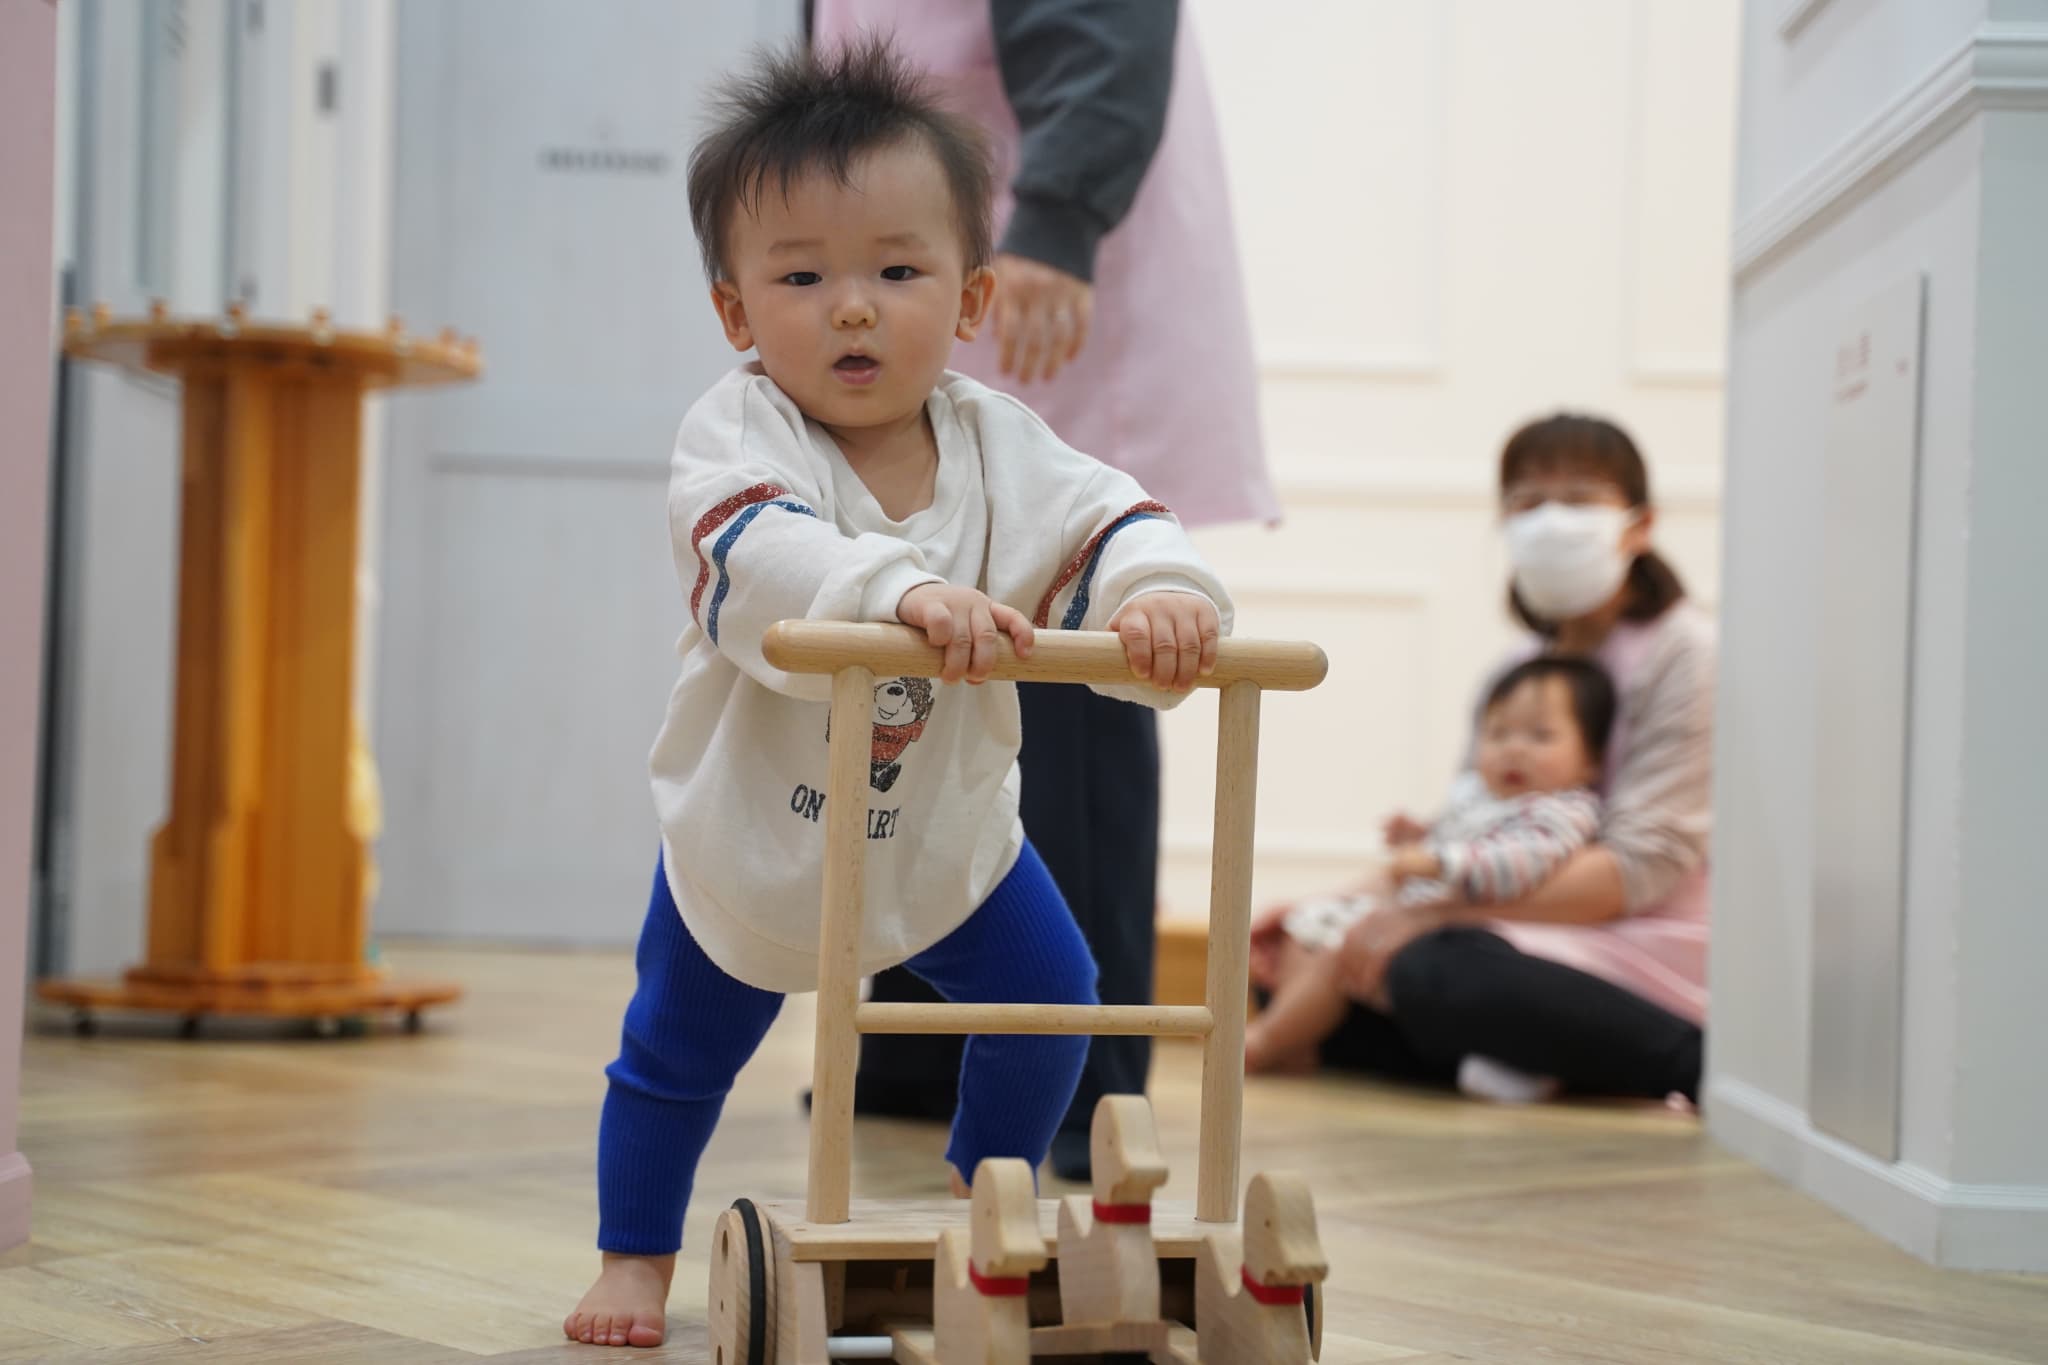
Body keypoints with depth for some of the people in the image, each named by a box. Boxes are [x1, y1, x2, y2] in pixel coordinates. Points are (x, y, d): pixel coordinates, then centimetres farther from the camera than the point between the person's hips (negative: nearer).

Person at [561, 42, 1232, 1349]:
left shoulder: (998, 443, -13)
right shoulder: (738, 430, -25)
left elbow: (1105, 521, -23)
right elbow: (757, 551, -44)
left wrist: (1161, 593, -47)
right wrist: (905, 593, -62)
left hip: (948, 827, 3)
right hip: (755, 831, -3)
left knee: (1051, 997, 7)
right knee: (679, 1049, 8)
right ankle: (638, 1253, 32)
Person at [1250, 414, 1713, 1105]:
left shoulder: (1682, 652, -7)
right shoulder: (1517, 676, 16)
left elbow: (1640, 866, -18)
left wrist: (1434, 914, -22)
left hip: (1652, 955, -8)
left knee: (1438, 968, -35)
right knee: (1296, 962, -3)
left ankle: (1698, 1063, -23)